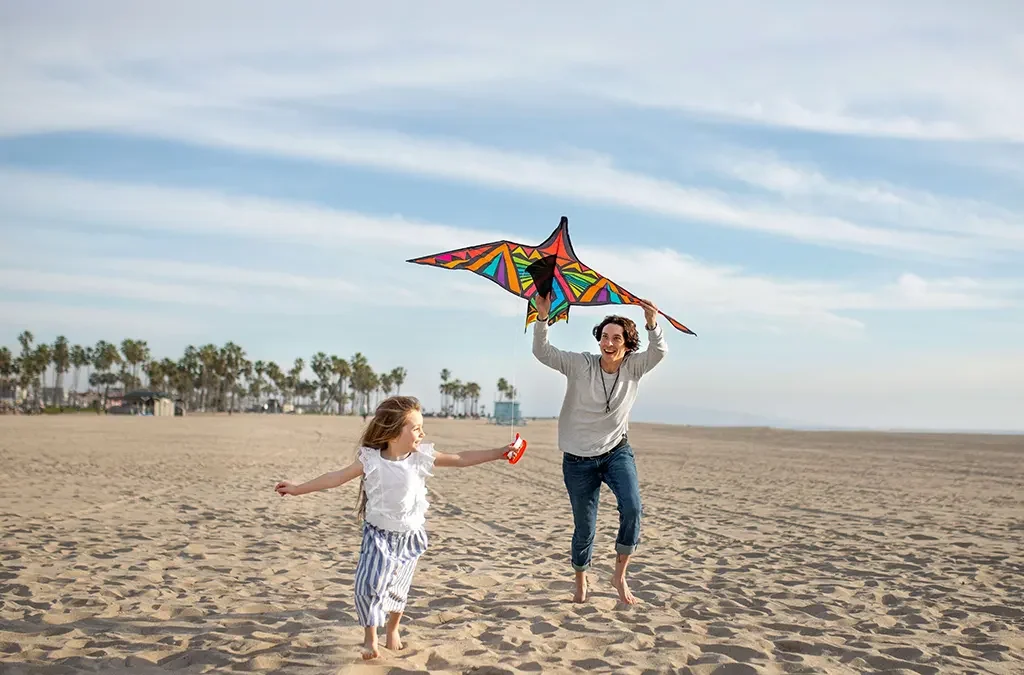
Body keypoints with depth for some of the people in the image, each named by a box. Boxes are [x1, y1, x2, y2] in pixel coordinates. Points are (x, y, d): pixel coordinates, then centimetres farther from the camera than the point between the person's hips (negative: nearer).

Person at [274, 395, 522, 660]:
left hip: (409, 537, 2)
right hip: (379, 536, -2)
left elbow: (462, 459, -8)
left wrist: (499, 452, -13)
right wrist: (298, 488, -14)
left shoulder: (422, 457, -10)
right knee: (369, 586, -13)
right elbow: (336, 478, -12)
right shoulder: (371, 460, -16)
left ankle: (392, 630, 43)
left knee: (398, 589, 15)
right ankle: (370, 638, 11)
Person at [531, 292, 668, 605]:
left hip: (617, 452, 1)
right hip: (579, 460, -1)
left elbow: (659, 352, -22)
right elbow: (542, 352, -16)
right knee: (584, 528, 7)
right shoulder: (580, 364, -10)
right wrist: (542, 318, -32)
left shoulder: (633, 367, -5)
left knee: (632, 508, -22)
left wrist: (652, 323, -41)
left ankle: (620, 575, 0)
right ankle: (581, 586, 32)